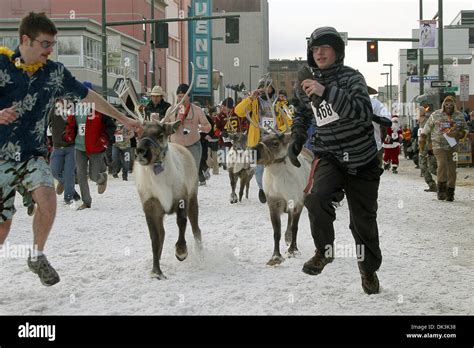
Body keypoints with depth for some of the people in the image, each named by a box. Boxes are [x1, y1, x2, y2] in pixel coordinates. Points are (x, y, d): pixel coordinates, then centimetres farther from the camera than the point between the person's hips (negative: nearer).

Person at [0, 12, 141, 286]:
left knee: (47, 197, -24)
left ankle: (38, 256, 0)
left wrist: (123, 119, 14)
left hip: (33, 153, 2)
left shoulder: (55, 72, 1)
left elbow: (89, 97, 12)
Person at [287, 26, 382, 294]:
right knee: (316, 197, -28)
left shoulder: (351, 77, -12)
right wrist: (296, 138, 6)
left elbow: (364, 112, -31)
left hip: (362, 160, -2)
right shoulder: (308, 83, 3)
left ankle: (369, 269, 32)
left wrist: (327, 92, -40)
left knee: (364, 220, 7)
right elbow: (302, 112, 23)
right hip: (329, 156, 2)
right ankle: (324, 251, -4)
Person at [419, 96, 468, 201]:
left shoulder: (459, 116, 4)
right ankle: (441, 189, -12)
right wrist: (422, 141, 14)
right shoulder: (435, 115, -1)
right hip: (439, 146, -3)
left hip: (453, 146, 3)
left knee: (452, 169, 3)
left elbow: (465, 130, 8)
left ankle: (450, 193, 14)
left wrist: (457, 134, -12)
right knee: (442, 164, -22)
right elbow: (427, 128, 9)